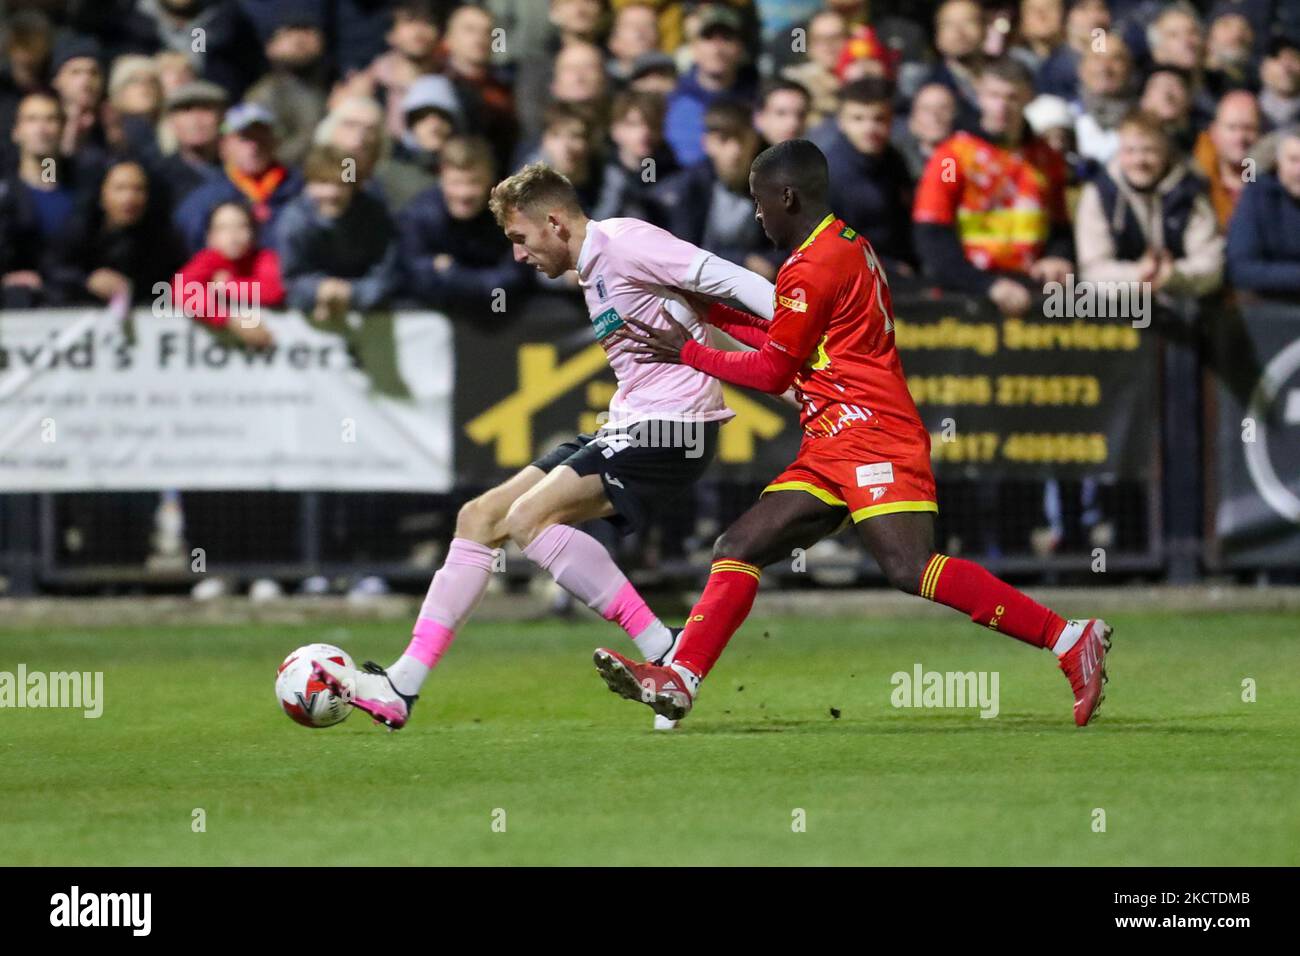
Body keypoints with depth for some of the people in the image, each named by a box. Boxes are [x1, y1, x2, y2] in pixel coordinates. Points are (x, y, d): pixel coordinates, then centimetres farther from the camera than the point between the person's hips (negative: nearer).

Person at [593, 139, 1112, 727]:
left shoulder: (813, 265, -10)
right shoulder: (848, 247, 20)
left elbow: (773, 373, -4)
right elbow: (790, 348, 28)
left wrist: (687, 353, 6)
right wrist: (716, 314, 29)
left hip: (871, 437, -11)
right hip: (833, 450, 11)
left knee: (910, 569, -24)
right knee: (739, 548, 4)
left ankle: (1073, 641, -25)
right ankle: (678, 680, -1)